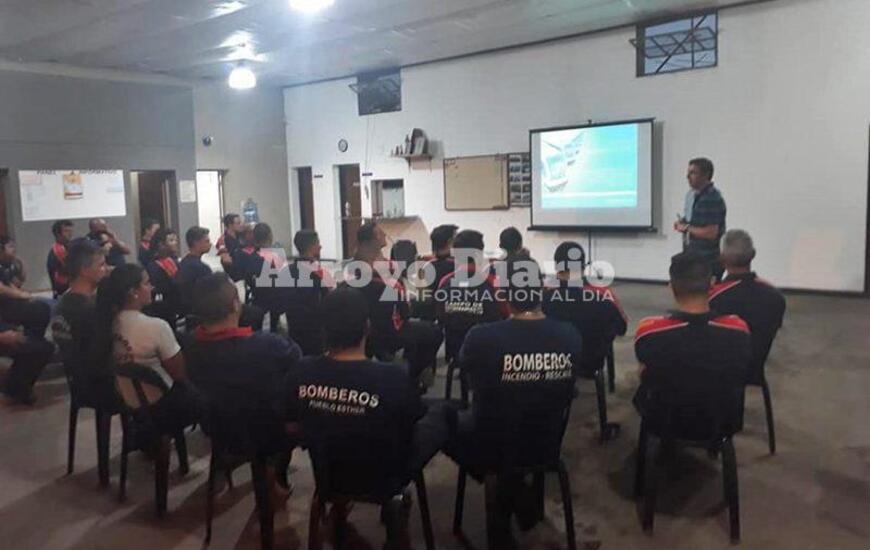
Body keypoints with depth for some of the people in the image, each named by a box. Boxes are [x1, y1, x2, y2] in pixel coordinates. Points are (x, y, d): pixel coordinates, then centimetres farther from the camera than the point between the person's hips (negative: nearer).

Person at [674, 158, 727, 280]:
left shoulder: (713, 199, -19)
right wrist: (681, 222, 3)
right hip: (692, 257, 9)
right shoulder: (691, 193, 10)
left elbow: (711, 233, -24)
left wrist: (687, 228, -15)